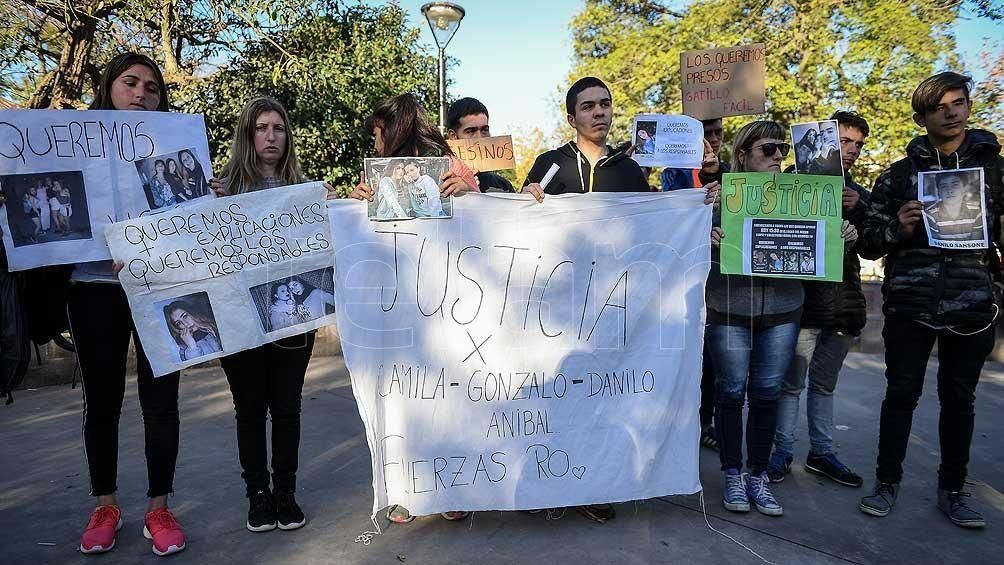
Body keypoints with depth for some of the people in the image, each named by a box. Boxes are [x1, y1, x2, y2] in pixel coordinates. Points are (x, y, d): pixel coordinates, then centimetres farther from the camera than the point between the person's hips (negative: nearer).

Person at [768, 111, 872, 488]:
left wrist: (858, 210, -9)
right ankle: (783, 451, 10)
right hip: (804, 298, -6)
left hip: (845, 300, 6)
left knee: (825, 383, 14)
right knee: (792, 382, -1)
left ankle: (821, 452, 23)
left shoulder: (860, 195, 17)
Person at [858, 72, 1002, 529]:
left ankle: (952, 489, 25)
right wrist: (898, 227, -14)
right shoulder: (899, 174, 6)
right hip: (909, 305, -1)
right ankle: (887, 482, 19)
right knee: (901, 394, 6)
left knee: (959, 398, 11)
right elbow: (870, 243, 5)